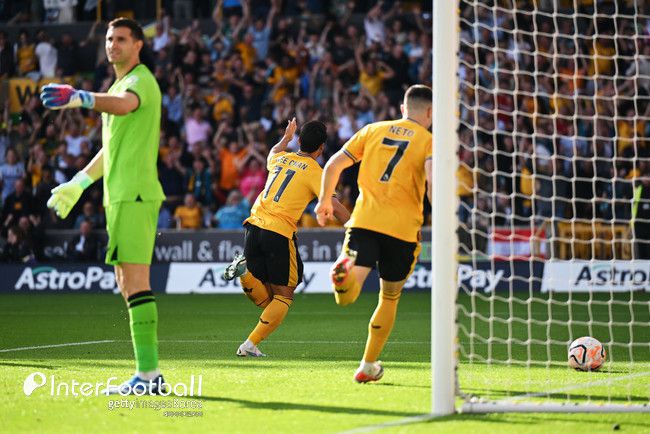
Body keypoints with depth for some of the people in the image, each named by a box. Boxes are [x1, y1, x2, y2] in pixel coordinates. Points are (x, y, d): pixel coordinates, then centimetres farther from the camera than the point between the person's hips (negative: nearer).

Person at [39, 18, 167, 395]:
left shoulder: (141, 81, -8)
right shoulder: (121, 85, 23)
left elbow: (123, 104, -34)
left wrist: (79, 98, -51)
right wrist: (78, 184, 38)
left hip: (134, 194, -10)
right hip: (121, 195, 10)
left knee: (135, 281, -14)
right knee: (127, 284, 10)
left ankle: (148, 374, -16)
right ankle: (150, 375, 12)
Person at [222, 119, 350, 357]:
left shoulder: (281, 159, 16)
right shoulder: (314, 171, -2)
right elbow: (333, 206, -10)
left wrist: (286, 137, 59)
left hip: (254, 225, 6)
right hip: (279, 233, -6)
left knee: (266, 299, 14)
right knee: (283, 296, 6)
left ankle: (245, 270, -14)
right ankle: (250, 345, -7)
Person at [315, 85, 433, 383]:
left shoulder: (373, 130, 15)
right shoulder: (428, 141, 5)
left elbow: (334, 163, 11)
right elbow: (433, 179, -15)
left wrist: (324, 201, 23)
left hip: (364, 222, 1)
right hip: (403, 228, -1)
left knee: (347, 297, -11)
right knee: (390, 297, 18)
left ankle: (344, 274, -46)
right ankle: (368, 366, 22)